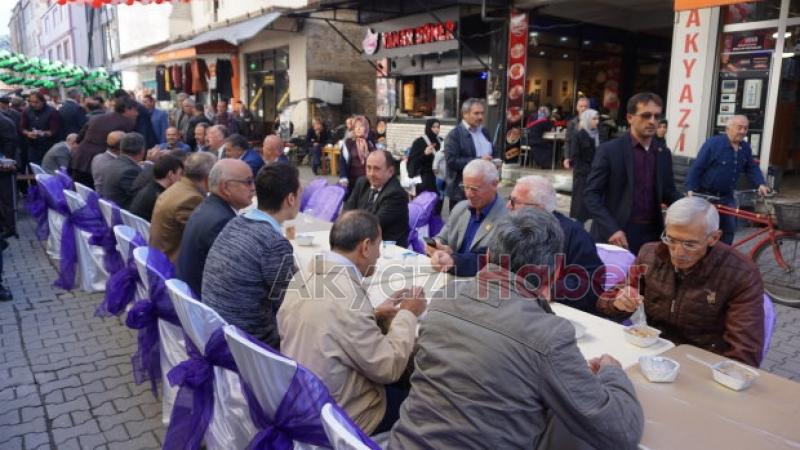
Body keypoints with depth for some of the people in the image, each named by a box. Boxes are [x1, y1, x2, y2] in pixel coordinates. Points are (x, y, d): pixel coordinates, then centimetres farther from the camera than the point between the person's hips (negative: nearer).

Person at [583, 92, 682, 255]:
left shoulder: (664, 154, 9)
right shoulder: (609, 150, -6)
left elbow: (668, 192, 16)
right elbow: (591, 194, -9)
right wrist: (611, 229, -20)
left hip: (651, 234, 5)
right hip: (616, 235, -5)